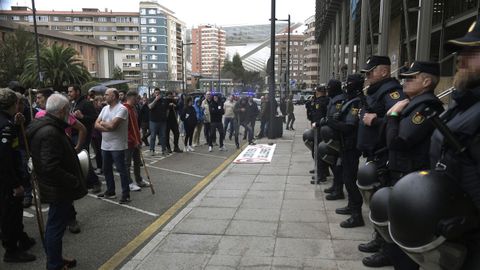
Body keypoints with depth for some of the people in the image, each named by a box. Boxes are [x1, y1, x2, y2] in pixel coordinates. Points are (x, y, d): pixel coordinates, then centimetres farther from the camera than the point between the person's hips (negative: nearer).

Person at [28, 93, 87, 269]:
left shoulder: (47, 127, 8)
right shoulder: (50, 133, -25)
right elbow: (51, 168, -31)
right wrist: (75, 182, -22)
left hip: (57, 188, 11)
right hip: (59, 190, -11)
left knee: (55, 225, 23)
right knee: (56, 227, 5)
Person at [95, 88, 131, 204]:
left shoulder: (121, 109, -14)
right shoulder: (105, 108, 11)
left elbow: (112, 125, -24)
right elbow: (96, 124, 4)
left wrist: (102, 123, -5)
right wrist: (107, 127, -14)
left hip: (117, 146, -8)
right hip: (105, 145, 8)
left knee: (121, 170, -3)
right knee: (107, 169, 16)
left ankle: (126, 194, 5)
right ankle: (110, 191, 31)